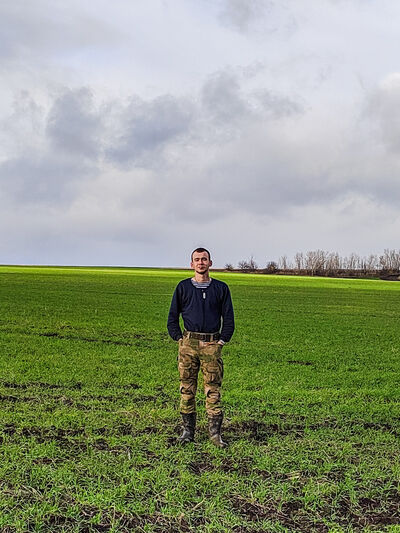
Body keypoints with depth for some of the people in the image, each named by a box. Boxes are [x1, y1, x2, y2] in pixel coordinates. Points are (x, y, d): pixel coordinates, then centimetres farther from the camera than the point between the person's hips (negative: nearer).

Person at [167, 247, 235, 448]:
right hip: (188, 343, 1)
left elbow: (228, 319, 9)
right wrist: (179, 339, 2)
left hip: (212, 345, 0)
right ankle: (188, 431, 13)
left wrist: (221, 341, 0)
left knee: (213, 390, 0)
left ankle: (215, 433, 6)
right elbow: (172, 318, 12)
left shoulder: (221, 288, 8)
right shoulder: (183, 287, 8)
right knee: (187, 389, 3)